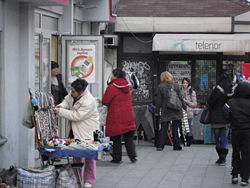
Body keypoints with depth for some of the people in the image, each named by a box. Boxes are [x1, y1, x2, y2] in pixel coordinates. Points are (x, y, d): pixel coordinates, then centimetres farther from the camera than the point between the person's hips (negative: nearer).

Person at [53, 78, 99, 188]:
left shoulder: (89, 102, -27)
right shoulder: (73, 95, -3)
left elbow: (77, 116, -27)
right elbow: (67, 101, 18)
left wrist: (60, 112, -22)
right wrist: (61, 105, -6)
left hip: (87, 133, -8)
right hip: (76, 130, 8)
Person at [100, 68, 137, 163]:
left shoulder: (111, 87, -13)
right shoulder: (126, 87, 9)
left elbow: (105, 101, -13)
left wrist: (101, 100, 9)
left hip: (116, 117, -5)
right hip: (128, 116, 6)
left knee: (115, 138, 4)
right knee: (129, 137, 12)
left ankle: (116, 158, 7)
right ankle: (132, 156, 9)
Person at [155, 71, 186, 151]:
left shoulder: (160, 87, -3)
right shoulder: (176, 86, 1)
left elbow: (158, 100, -1)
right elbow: (181, 98, 1)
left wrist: (157, 111, 7)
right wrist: (185, 107, 11)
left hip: (165, 112, -1)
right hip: (176, 111, 1)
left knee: (163, 129, 6)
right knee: (175, 129, 5)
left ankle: (160, 146, 3)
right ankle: (177, 146, 5)